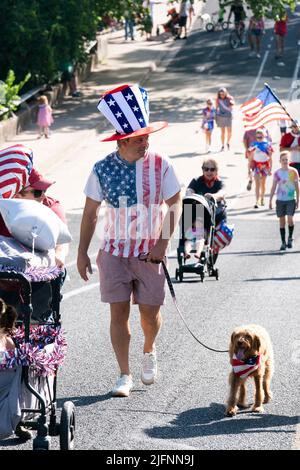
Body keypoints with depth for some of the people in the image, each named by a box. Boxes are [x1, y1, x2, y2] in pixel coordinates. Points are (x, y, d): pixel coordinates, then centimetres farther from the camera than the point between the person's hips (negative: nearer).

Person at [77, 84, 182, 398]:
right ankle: (124, 375, 7)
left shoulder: (160, 165, -7)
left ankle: (149, 351, 36)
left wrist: (163, 243, -9)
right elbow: (90, 213, 3)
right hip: (114, 251, 0)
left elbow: (175, 204, 0)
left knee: (150, 312, 3)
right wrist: (82, 253, 4)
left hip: (150, 252, 0)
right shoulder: (102, 169, -6)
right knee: (119, 312, -3)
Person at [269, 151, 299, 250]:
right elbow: (273, 187, 8)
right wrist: (270, 200, 5)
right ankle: (283, 242, 10)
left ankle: (290, 238, 7)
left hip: (291, 199, -2)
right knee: (282, 220, 4)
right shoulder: (277, 173, 3)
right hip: (280, 199, 2)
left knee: (290, 218, -14)